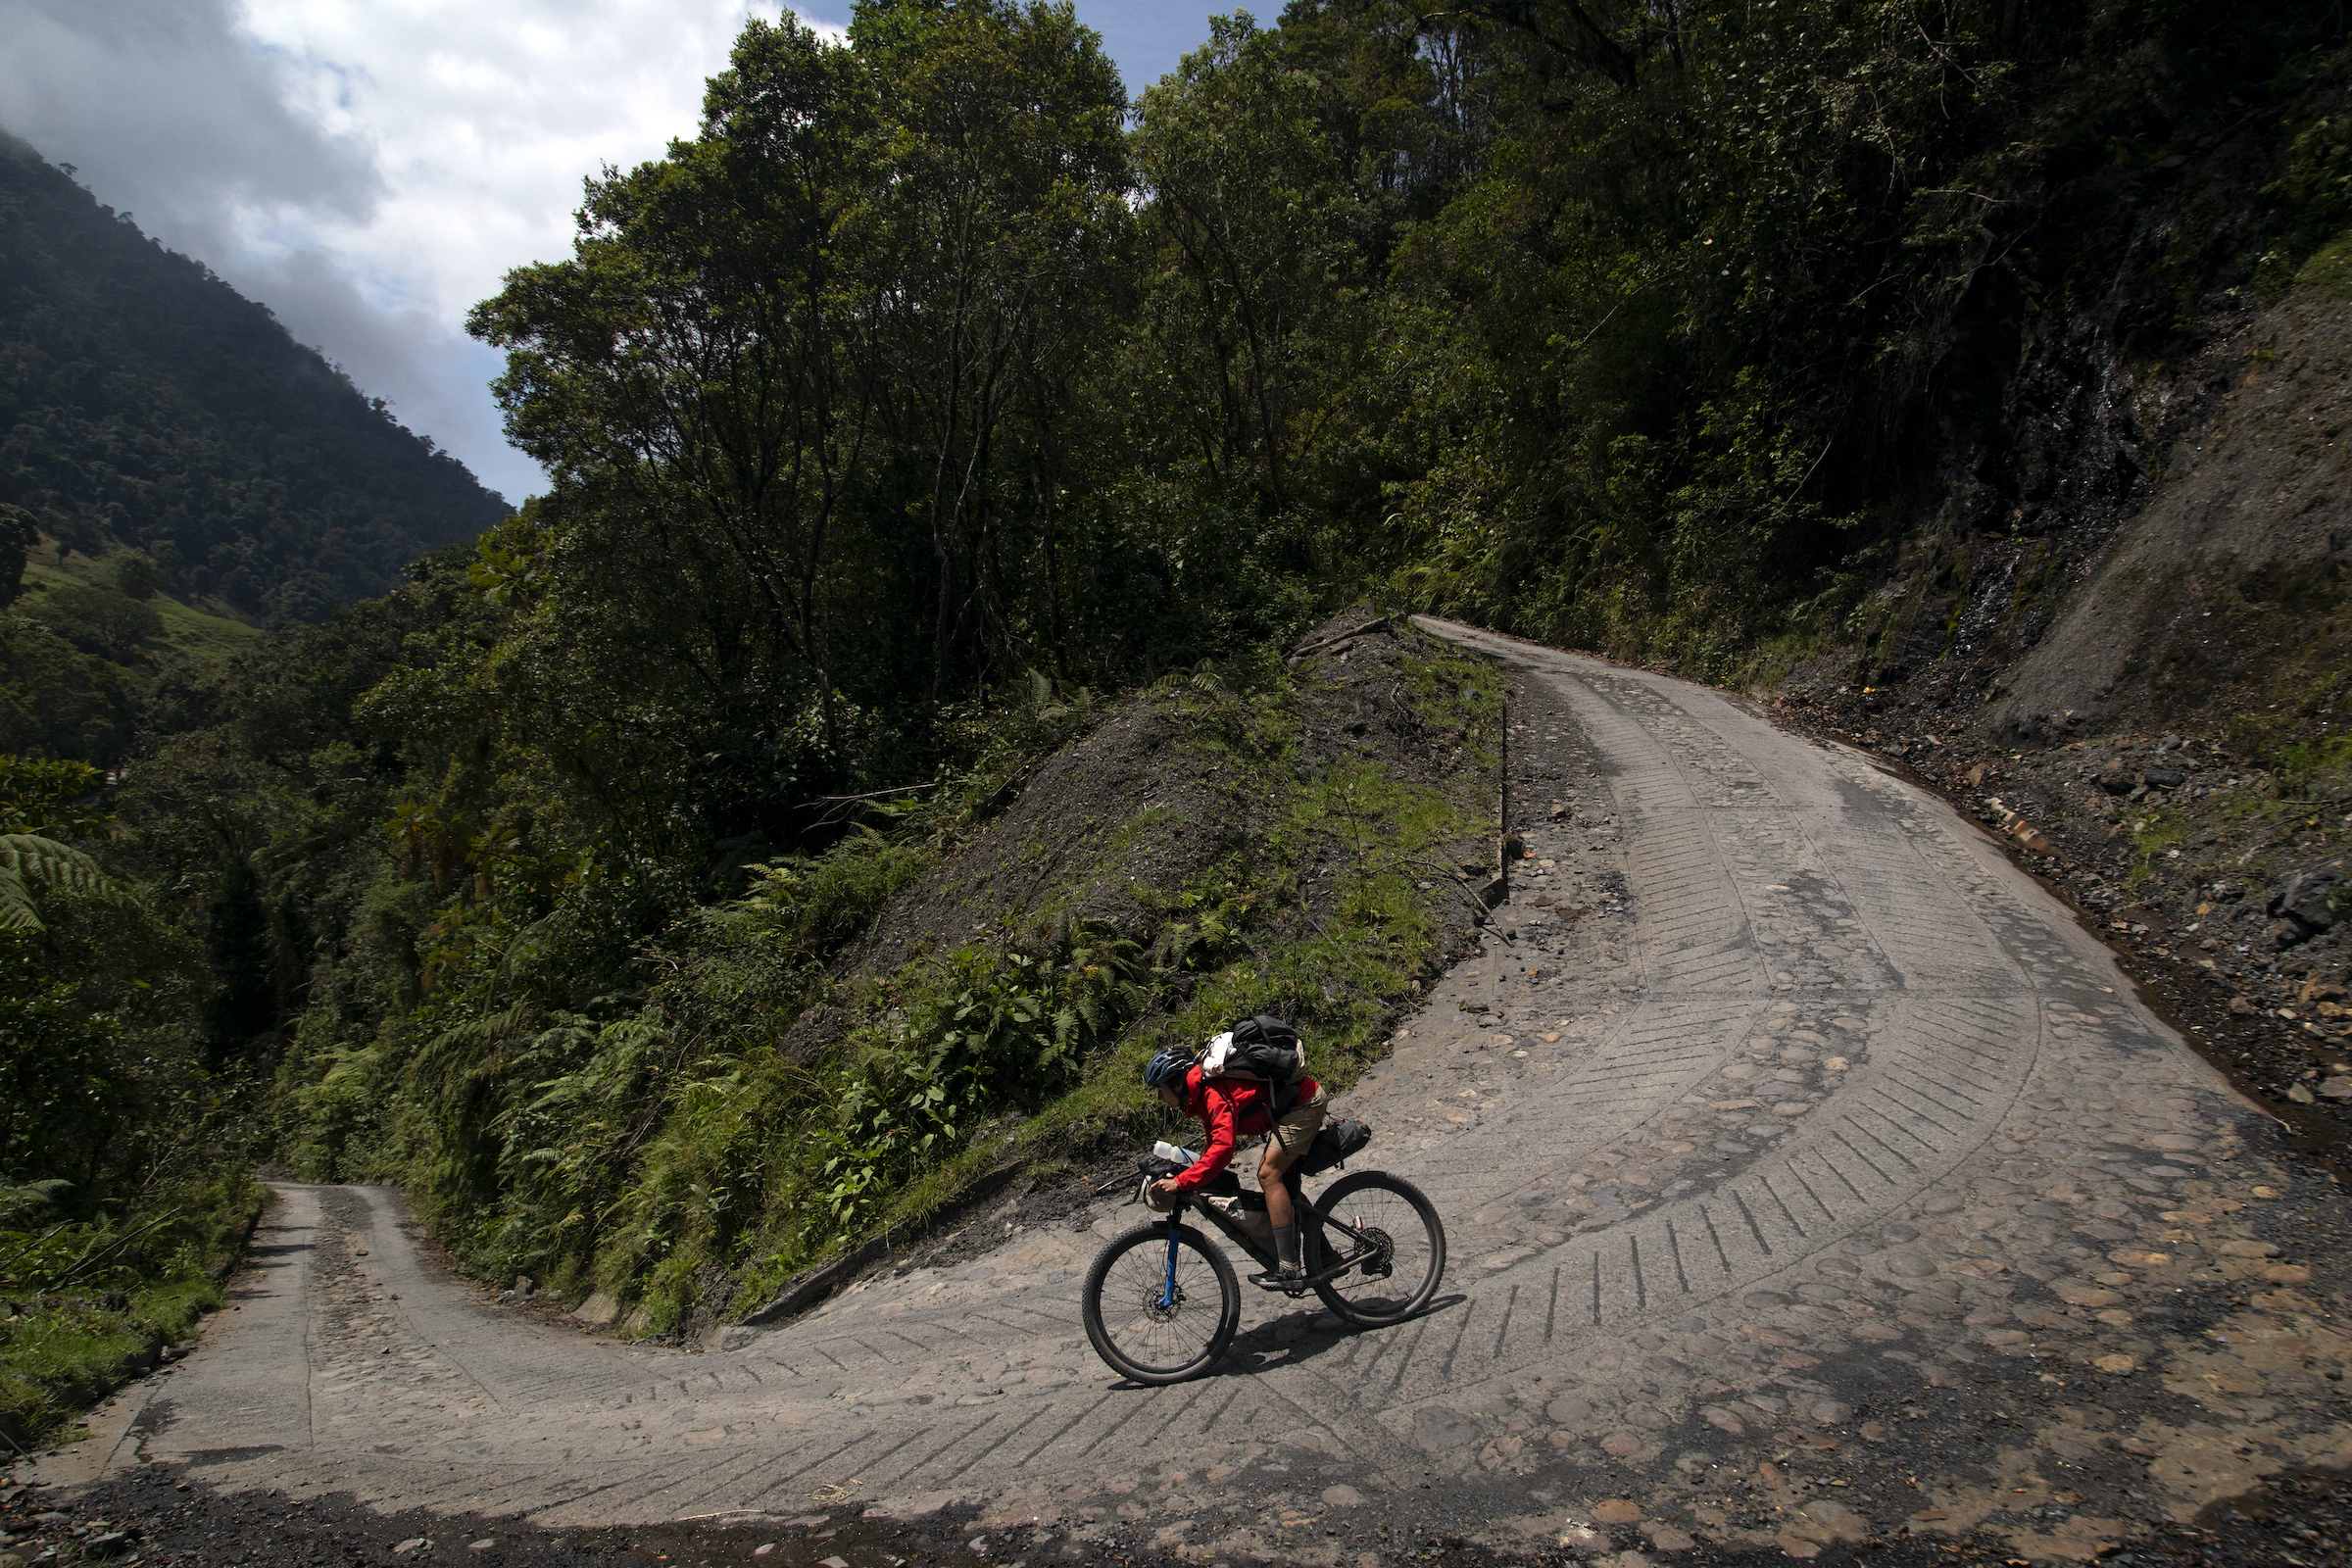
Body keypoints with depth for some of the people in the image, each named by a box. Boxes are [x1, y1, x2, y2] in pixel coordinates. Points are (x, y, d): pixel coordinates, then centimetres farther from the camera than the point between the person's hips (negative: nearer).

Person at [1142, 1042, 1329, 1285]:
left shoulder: (1214, 1094, -21)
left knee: (1269, 1174, -15)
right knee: (1270, 1172, 13)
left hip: (1306, 1103, -11)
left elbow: (1222, 1148, -34)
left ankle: (1288, 1269, -15)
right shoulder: (1203, 1093, 11)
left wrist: (1180, 1183, -34)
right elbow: (1215, 1145, 20)